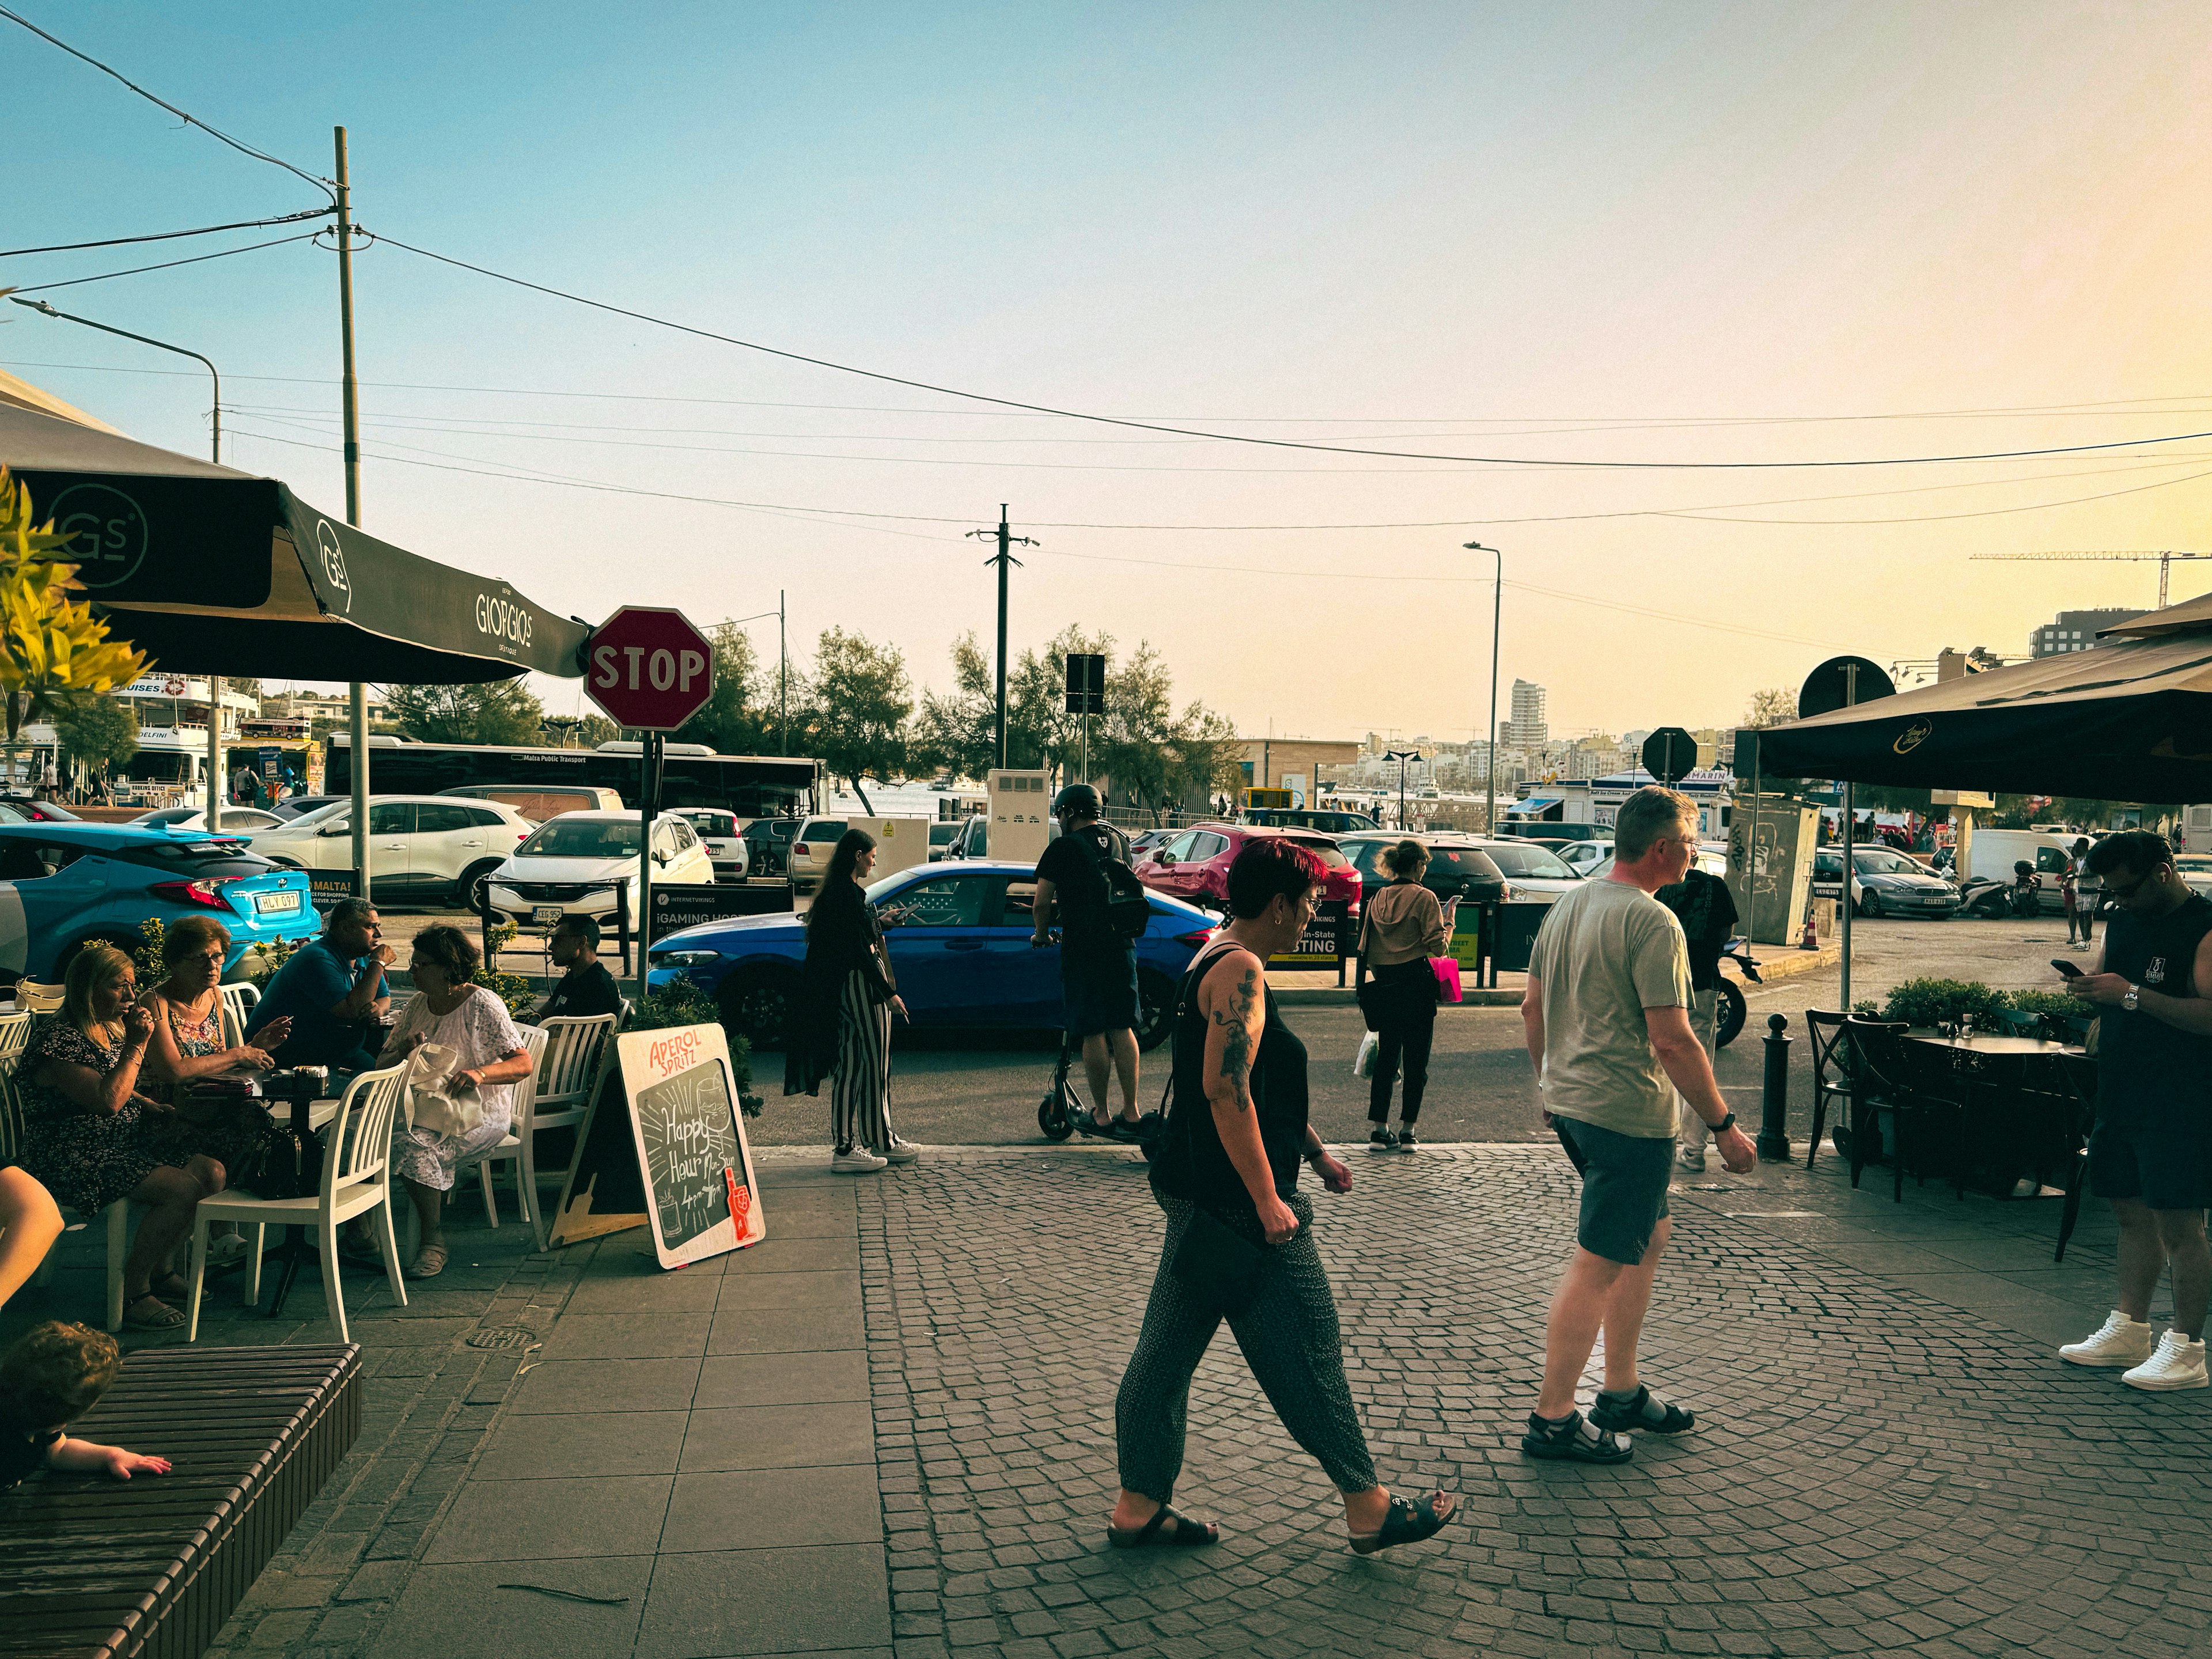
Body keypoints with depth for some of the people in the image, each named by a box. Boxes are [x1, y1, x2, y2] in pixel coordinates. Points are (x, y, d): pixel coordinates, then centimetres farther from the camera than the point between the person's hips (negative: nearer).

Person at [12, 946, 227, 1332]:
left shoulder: (111, 1029, 12)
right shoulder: (58, 1040, -17)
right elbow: (107, 1100, -28)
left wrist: (149, 1104, 9)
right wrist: (137, 1045, -21)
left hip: (126, 1143, 9)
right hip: (74, 1161, -9)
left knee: (212, 1173, -7)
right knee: (184, 1188, -25)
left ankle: (160, 1268, 11)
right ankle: (132, 1293, -12)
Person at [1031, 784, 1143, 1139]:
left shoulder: (1063, 848, -7)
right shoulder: (1118, 840, 12)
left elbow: (1041, 904, -9)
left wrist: (1041, 934, 12)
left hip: (1082, 949, -5)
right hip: (1122, 946, 5)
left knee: (1092, 1033, 2)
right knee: (1122, 1029, 9)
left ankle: (1101, 1115, 8)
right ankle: (1131, 1113, 9)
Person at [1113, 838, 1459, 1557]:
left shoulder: (1216, 962, 16)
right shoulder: (1240, 970, -17)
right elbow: (1226, 1089, -26)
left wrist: (1316, 1152, 27)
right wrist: (1268, 1199, -23)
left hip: (1196, 1193, 11)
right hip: (1234, 1200, -10)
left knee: (1167, 1349, 13)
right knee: (1306, 1353, 2)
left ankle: (1139, 1507, 21)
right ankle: (1368, 1506, 15)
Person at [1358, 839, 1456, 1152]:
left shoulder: (1379, 898, 7)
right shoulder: (1424, 897, -9)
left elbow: (1367, 948, 10)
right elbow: (1437, 945, -12)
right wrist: (1448, 920, 4)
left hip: (1385, 983, 5)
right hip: (1416, 982, -5)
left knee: (1386, 1056, 10)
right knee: (1416, 1058, 4)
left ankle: (1379, 1130, 10)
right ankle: (1408, 1132, 6)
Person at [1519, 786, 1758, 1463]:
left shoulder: (1567, 906, 10)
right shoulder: (1653, 924, -18)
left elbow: (1532, 1008, 16)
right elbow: (1672, 1039, -21)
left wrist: (1550, 1084, 26)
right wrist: (1724, 1126, -13)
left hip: (1572, 1103, 9)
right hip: (1629, 1115, -9)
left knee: (1649, 1238, 21)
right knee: (1598, 1266, 0)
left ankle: (1622, 1392, 30)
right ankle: (1552, 1419, 10)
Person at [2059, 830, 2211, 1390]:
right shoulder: (2121, 920, 12)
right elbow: (2102, 975, 22)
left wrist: (2133, 994, -26)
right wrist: (2090, 985, -1)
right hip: (2120, 1092, 8)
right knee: (2132, 1213, 15)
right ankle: (2129, 1329, 26)